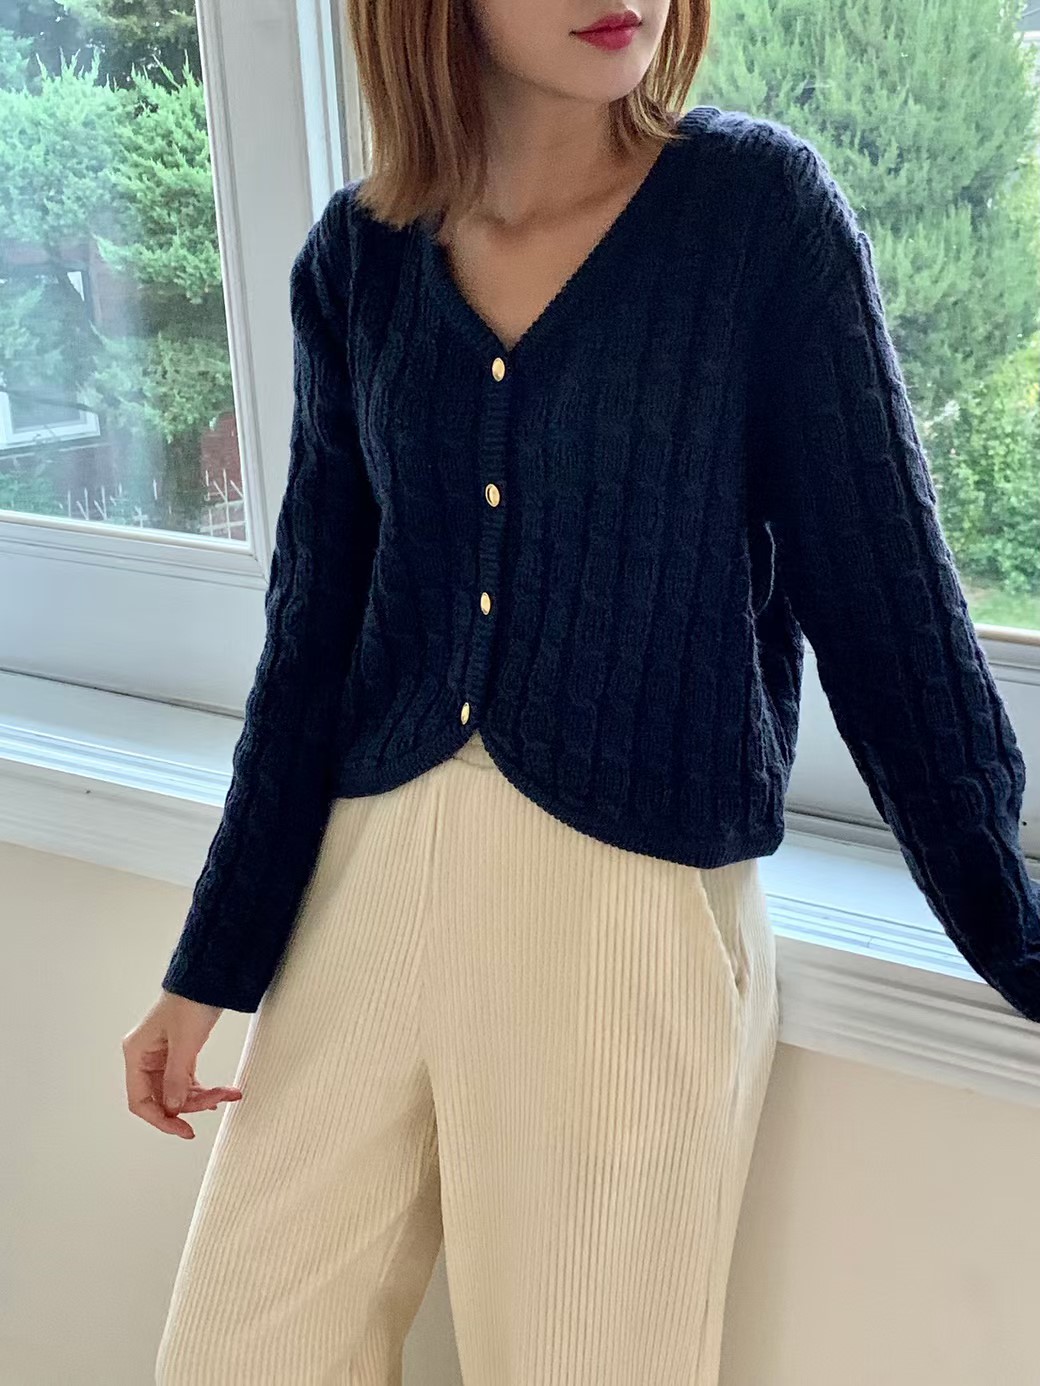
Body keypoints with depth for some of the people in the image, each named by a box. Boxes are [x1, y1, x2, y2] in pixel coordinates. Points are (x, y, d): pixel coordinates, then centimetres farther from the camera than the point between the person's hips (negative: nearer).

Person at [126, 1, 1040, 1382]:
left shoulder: (762, 207, -6)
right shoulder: (357, 259, 3)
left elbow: (886, 599, -4)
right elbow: (314, 633, 6)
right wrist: (210, 963, 8)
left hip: (639, 908, -3)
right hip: (365, 879, 4)